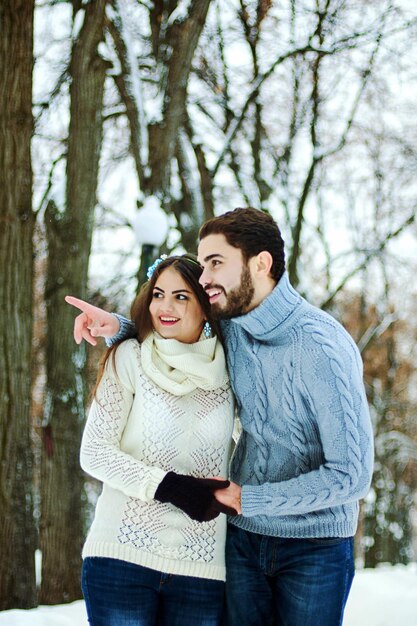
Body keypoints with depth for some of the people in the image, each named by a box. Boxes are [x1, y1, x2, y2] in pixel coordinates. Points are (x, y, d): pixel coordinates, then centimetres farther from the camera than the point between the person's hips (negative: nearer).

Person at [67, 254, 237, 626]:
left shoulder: (228, 370, 5)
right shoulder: (129, 358, -1)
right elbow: (94, 452, -5)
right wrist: (171, 487, -15)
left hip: (202, 569, 2)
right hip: (122, 558, -2)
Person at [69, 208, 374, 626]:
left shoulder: (322, 349, -22)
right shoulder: (231, 327, -2)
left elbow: (350, 476, -22)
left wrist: (248, 498, -16)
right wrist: (117, 327, 0)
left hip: (314, 546, -5)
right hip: (244, 538, 5)